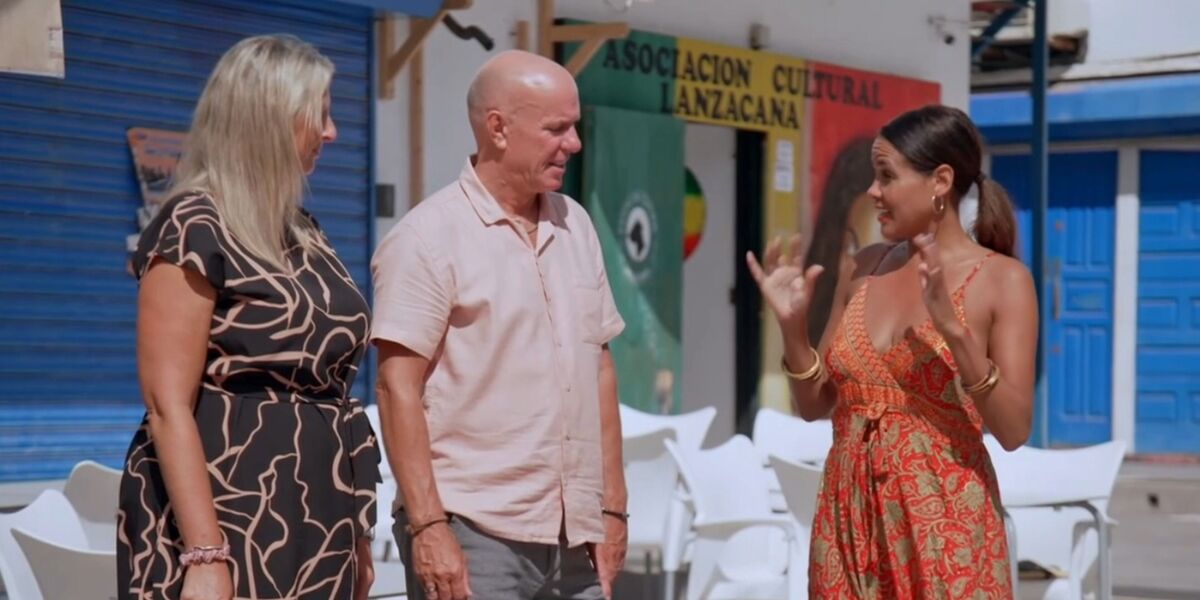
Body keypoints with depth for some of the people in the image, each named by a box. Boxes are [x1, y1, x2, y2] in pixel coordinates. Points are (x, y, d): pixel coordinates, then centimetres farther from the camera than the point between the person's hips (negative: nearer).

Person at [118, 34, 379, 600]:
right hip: (228, 523, -8)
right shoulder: (193, 231, -11)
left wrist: (356, 531, 16)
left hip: (311, 530, 8)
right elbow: (167, 405, -17)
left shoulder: (303, 232, 14)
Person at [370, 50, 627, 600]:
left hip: (574, 536, 6)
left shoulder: (576, 227, 13)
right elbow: (398, 388, -11)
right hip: (472, 535, -6)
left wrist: (613, 508, 12)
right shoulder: (428, 238, -6)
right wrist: (428, 525, -17)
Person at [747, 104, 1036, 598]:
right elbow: (814, 405, 12)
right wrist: (793, 324, -3)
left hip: (943, 522, -5)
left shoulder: (1001, 279, -6)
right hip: (850, 518, 5)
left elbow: (1014, 430, -13)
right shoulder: (868, 268, 9)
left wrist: (955, 330, -22)